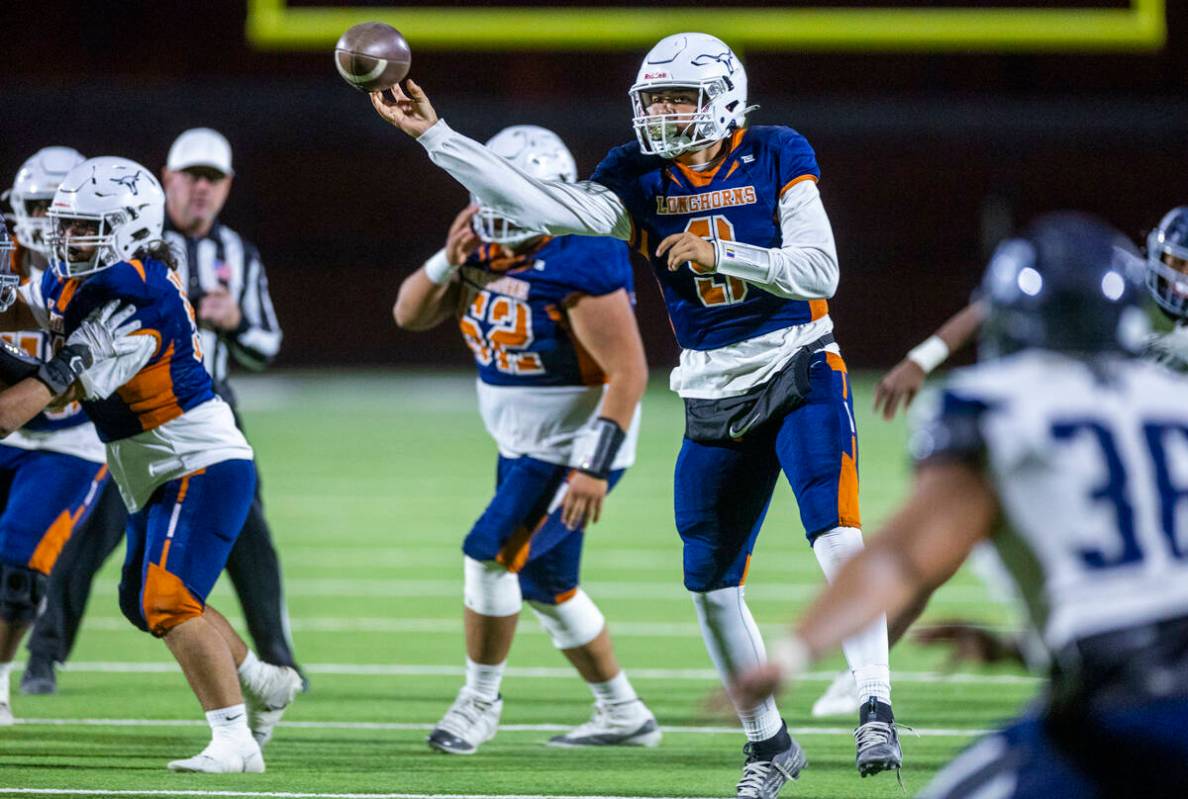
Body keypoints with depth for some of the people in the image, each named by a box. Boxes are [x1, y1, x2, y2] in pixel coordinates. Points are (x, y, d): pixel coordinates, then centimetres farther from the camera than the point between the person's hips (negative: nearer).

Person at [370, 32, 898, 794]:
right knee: (712, 586, 5)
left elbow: (820, 272, -13)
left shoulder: (777, 161, -7)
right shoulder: (640, 180, 1)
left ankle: (876, 710, -20)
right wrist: (433, 134, -18)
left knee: (839, 538, -24)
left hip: (801, 371, -4)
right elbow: (540, 205, -12)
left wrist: (719, 252, -23)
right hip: (716, 397, 4)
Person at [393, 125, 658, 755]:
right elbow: (409, 315, 4)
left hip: (573, 451, -9)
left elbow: (628, 373, -26)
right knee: (545, 586, 16)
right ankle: (622, 714, 28)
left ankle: (480, 698, 4)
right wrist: (448, 260, -15)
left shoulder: (578, 266, -25)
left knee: (490, 557, -14)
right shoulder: (488, 251, 0)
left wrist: (595, 466, -29)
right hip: (523, 446, 9)